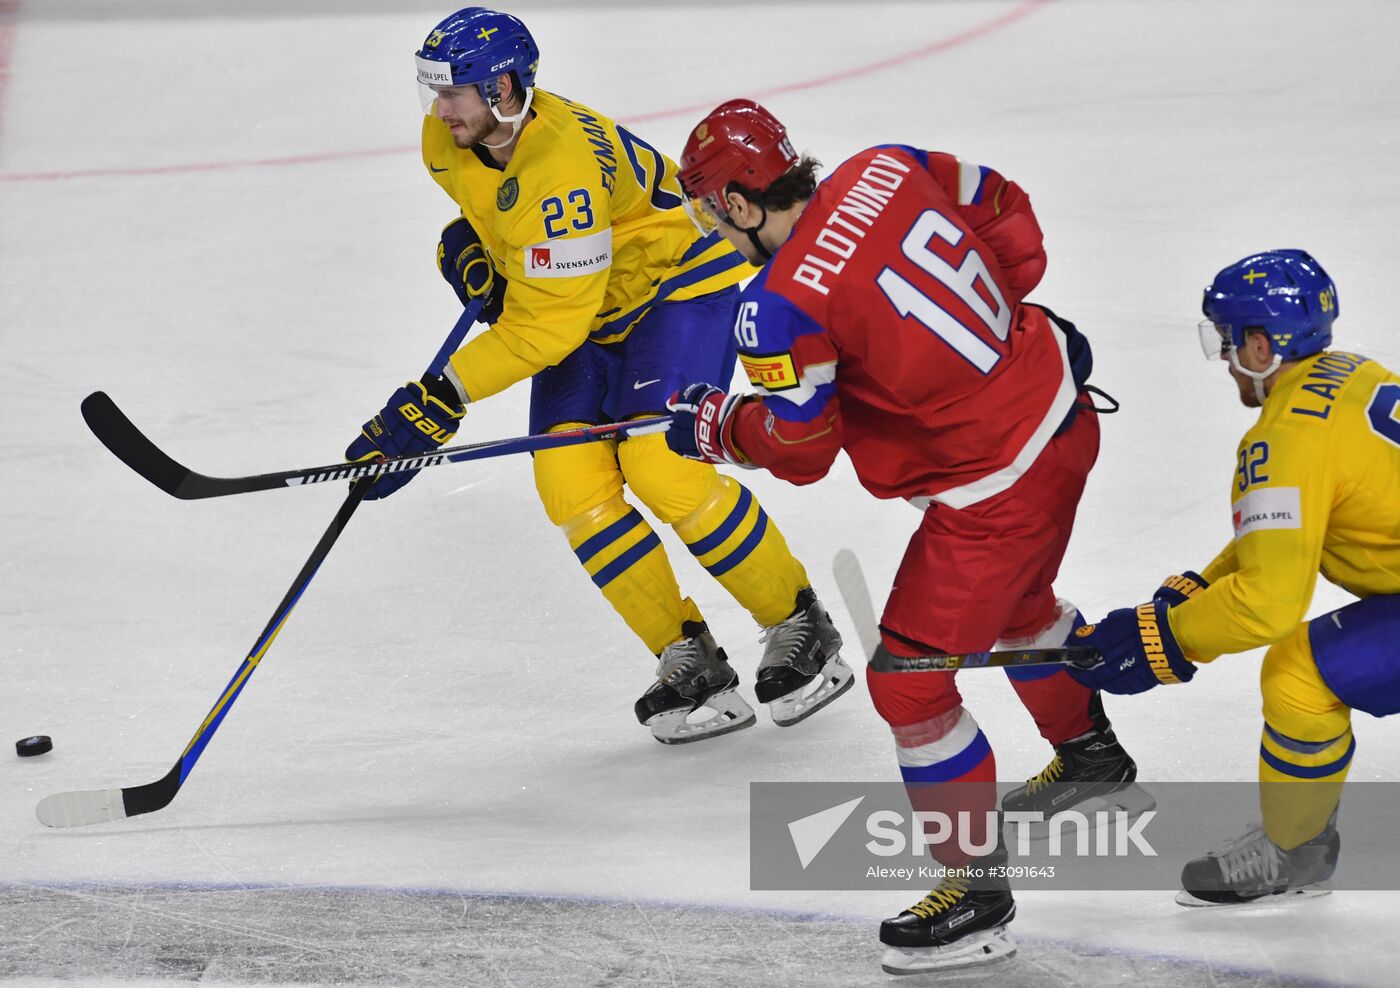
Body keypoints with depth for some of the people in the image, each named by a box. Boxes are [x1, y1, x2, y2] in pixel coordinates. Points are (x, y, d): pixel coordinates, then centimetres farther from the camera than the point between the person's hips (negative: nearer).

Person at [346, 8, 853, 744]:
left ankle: (801, 630, -6)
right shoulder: (447, 140, -10)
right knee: (571, 484, -11)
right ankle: (691, 664, -4)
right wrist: (469, 241, -1)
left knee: (661, 467, -24)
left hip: (677, 281, -8)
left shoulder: (560, 169, -36)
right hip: (582, 308, 8)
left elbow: (543, 326, -34)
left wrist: (442, 398, -33)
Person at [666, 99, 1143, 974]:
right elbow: (1003, 209, 11)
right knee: (1013, 601, 35)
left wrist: (713, 425, 5)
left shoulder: (783, 306, -23)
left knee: (909, 676, 0)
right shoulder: (885, 171, -4)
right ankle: (1091, 757, 59)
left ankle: (978, 895, 6)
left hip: (997, 487, -9)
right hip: (1063, 412, 9)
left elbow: (798, 448, -13)